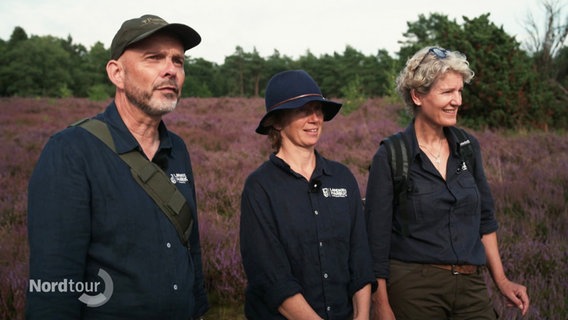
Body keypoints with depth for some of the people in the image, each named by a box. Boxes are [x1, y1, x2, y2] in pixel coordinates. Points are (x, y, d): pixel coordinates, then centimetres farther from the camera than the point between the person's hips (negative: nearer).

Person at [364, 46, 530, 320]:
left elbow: (485, 218, 14)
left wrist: (500, 279, 12)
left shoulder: (468, 147, 4)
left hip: (471, 286, 5)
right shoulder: (390, 156, -10)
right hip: (414, 288, -4)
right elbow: (376, 238, -9)